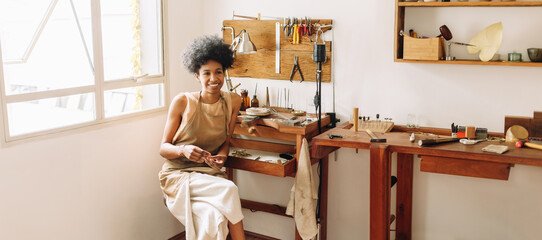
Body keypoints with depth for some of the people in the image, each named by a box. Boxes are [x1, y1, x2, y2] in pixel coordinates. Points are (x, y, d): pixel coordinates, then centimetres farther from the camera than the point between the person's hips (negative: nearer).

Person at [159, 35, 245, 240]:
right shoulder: (182, 102, -6)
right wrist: (183, 150, -24)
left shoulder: (233, 101, 4)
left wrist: (222, 156, -8)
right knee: (229, 191, -30)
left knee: (215, 217, -30)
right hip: (178, 174, -3)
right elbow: (163, 148, -2)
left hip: (210, 173, 3)